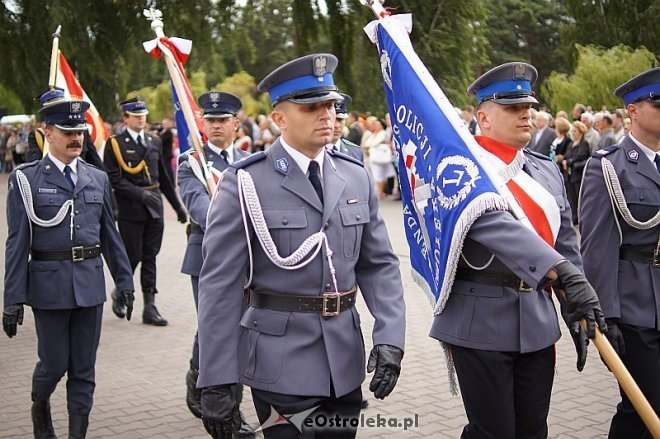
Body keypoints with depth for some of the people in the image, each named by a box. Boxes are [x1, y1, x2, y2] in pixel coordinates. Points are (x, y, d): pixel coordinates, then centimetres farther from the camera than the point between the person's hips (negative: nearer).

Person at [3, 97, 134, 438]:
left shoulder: (98, 179, 8)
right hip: (48, 284, -3)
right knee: (54, 363, 6)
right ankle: (40, 404, 38)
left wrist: (124, 282, 11)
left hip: (90, 283, 3)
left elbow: (110, 236, 13)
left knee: (84, 368, 7)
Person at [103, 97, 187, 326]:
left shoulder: (154, 142, 13)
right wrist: (140, 194, -22)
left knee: (150, 257, 6)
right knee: (133, 256, -1)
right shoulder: (114, 144, -4)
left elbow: (163, 177, 18)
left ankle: (150, 307, 10)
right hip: (130, 210, -5)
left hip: (154, 208, 5)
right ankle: (120, 293, 26)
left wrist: (178, 206, 18)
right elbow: (114, 179, -12)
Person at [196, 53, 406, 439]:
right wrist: (216, 382, -12)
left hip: (345, 360, 5)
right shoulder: (246, 183, -9)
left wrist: (390, 336, -8)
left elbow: (380, 264, 7)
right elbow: (220, 285, -10)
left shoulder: (356, 177, 5)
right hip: (281, 362, -4)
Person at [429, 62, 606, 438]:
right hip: (482, 323, -6)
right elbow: (495, 226, -28)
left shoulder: (547, 170, 11)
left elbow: (566, 245, 14)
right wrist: (564, 274, -37)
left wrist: (578, 313, 9)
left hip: (538, 322, 6)